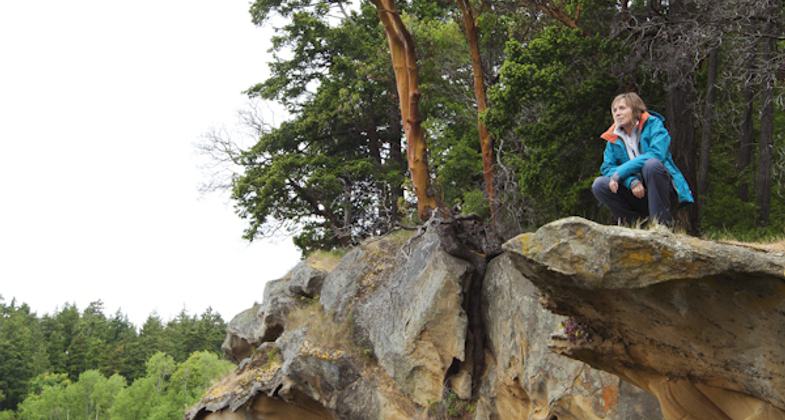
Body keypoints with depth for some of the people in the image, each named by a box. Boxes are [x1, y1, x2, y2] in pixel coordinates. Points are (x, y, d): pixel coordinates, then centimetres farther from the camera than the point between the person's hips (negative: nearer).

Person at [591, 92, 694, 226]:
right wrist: (631, 181, -23)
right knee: (599, 185, -18)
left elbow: (656, 155, -24)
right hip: (634, 191, 4)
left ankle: (663, 224, -26)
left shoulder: (653, 125, -7)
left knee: (651, 164, -34)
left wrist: (620, 172, -26)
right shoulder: (614, 138, 6)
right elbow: (607, 167, -4)